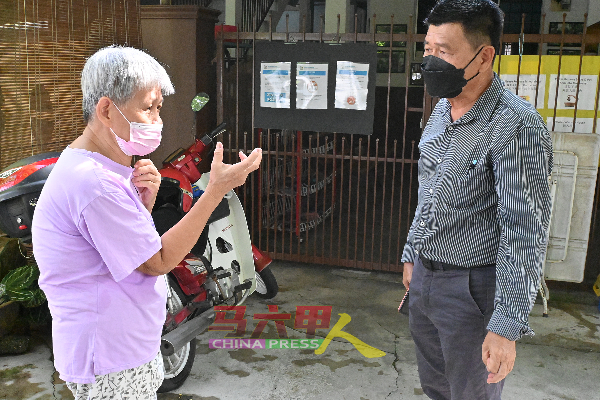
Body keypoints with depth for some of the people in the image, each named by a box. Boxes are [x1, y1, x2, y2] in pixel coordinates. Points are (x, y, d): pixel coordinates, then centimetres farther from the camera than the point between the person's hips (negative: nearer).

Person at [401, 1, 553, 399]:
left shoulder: (516, 124, -22)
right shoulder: (442, 109, 4)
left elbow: (525, 232, -24)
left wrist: (507, 325, -24)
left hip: (472, 288, -7)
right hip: (424, 277, 8)